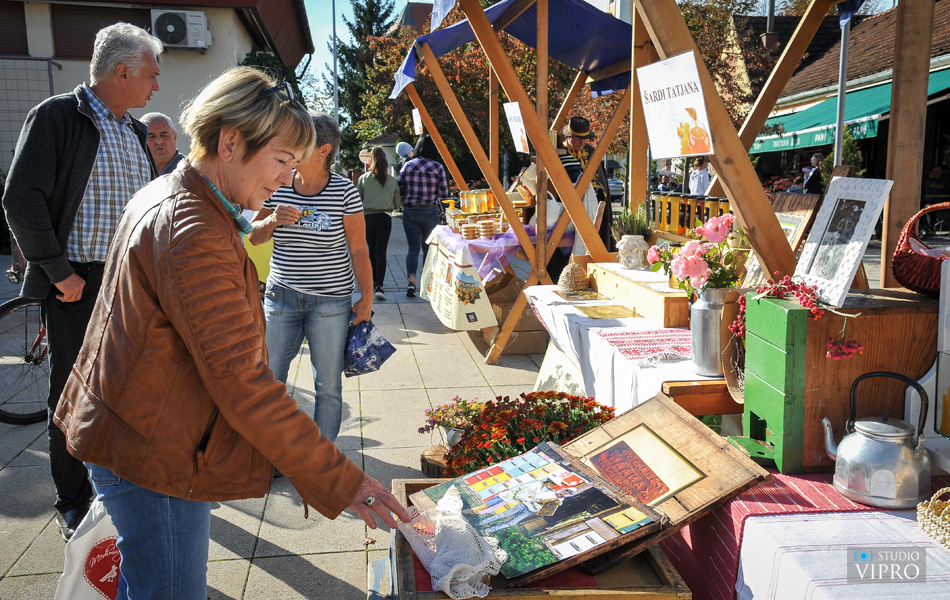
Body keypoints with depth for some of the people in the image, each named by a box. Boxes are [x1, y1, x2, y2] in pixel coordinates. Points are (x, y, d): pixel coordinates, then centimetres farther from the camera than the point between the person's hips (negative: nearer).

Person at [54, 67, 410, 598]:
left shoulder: (165, 198, 8)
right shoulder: (192, 235, -27)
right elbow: (244, 384, -29)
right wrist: (340, 481, -27)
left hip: (131, 431, 10)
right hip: (155, 457, -10)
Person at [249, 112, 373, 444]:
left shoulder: (344, 191, -7)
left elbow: (358, 249, -4)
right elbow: (254, 237, 11)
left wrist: (366, 298, -6)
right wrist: (273, 220, -10)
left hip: (331, 301, -3)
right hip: (281, 294, 3)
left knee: (329, 386, 4)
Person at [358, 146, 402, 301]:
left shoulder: (363, 179, -4)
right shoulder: (392, 181, -1)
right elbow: (397, 204, 6)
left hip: (368, 218, 0)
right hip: (385, 219, 0)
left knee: (372, 251, 16)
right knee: (381, 252, -3)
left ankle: (374, 282, 27)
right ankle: (379, 286, -15)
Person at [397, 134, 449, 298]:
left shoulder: (408, 165, -2)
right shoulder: (438, 167, -6)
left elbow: (398, 188, 2)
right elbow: (444, 193, -4)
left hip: (410, 212, 1)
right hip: (430, 212, 0)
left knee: (413, 248, 4)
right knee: (428, 248, 14)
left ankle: (411, 281, -15)